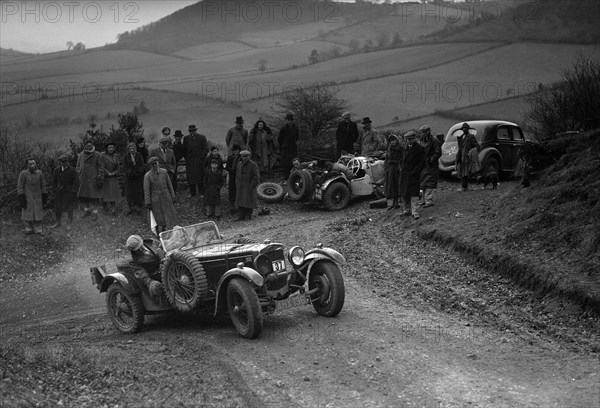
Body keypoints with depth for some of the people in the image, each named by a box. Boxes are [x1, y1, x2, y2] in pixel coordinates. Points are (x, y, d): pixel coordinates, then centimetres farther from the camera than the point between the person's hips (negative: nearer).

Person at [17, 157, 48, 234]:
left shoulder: (40, 173, -4)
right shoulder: (23, 173, -13)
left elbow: (43, 185, 5)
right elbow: (20, 187, -11)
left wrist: (45, 196, 5)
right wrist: (22, 198, -15)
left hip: (37, 198, 2)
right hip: (27, 198, -2)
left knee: (38, 213, 5)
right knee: (27, 213, 5)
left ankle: (37, 229, 14)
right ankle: (28, 228, 18)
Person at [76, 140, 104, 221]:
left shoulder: (97, 155, -2)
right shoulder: (81, 155, 11)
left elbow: (100, 168, -3)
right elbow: (78, 166, 18)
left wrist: (100, 178, -9)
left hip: (93, 179, -4)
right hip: (83, 179, 5)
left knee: (93, 196, -6)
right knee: (83, 196, 6)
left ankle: (95, 213, 0)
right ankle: (86, 210, 21)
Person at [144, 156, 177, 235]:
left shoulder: (164, 172, -1)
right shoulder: (147, 176, -11)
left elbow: (169, 184, 8)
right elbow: (146, 190, -7)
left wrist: (172, 196, 10)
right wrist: (148, 203, -7)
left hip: (166, 198, 4)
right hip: (156, 201, -4)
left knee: (169, 218, 6)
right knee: (160, 220, 2)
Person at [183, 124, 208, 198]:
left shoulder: (202, 137, -1)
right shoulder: (186, 138, 7)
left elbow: (206, 149, -2)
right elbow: (184, 150, 13)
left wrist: (201, 157, -9)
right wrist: (186, 158, 4)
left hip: (199, 161, -3)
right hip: (189, 161, 3)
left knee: (200, 176, -1)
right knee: (190, 177, 5)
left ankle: (202, 192, 8)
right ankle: (192, 192, 15)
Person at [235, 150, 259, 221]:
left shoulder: (253, 165, -7)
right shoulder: (240, 164, 11)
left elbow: (255, 177, -9)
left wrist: (251, 186, -14)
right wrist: (237, 184, 9)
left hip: (249, 186, -5)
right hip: (240, 187, 5)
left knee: (249, 201, -1)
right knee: (240, 202, 4)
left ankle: (248, 216, 6)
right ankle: (241, 216, 9)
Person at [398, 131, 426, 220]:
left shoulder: (419, 148, -7)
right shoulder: (405, 148, 13)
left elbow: (422, 163, -9)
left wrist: (414, 172, -14)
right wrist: (402, 169, 10)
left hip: (413, 175, -7)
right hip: (404, 174, 7)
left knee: (413, 193, -9)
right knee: (403, 193, 9)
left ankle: (415, 212, -8)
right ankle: (407, 210, 21)